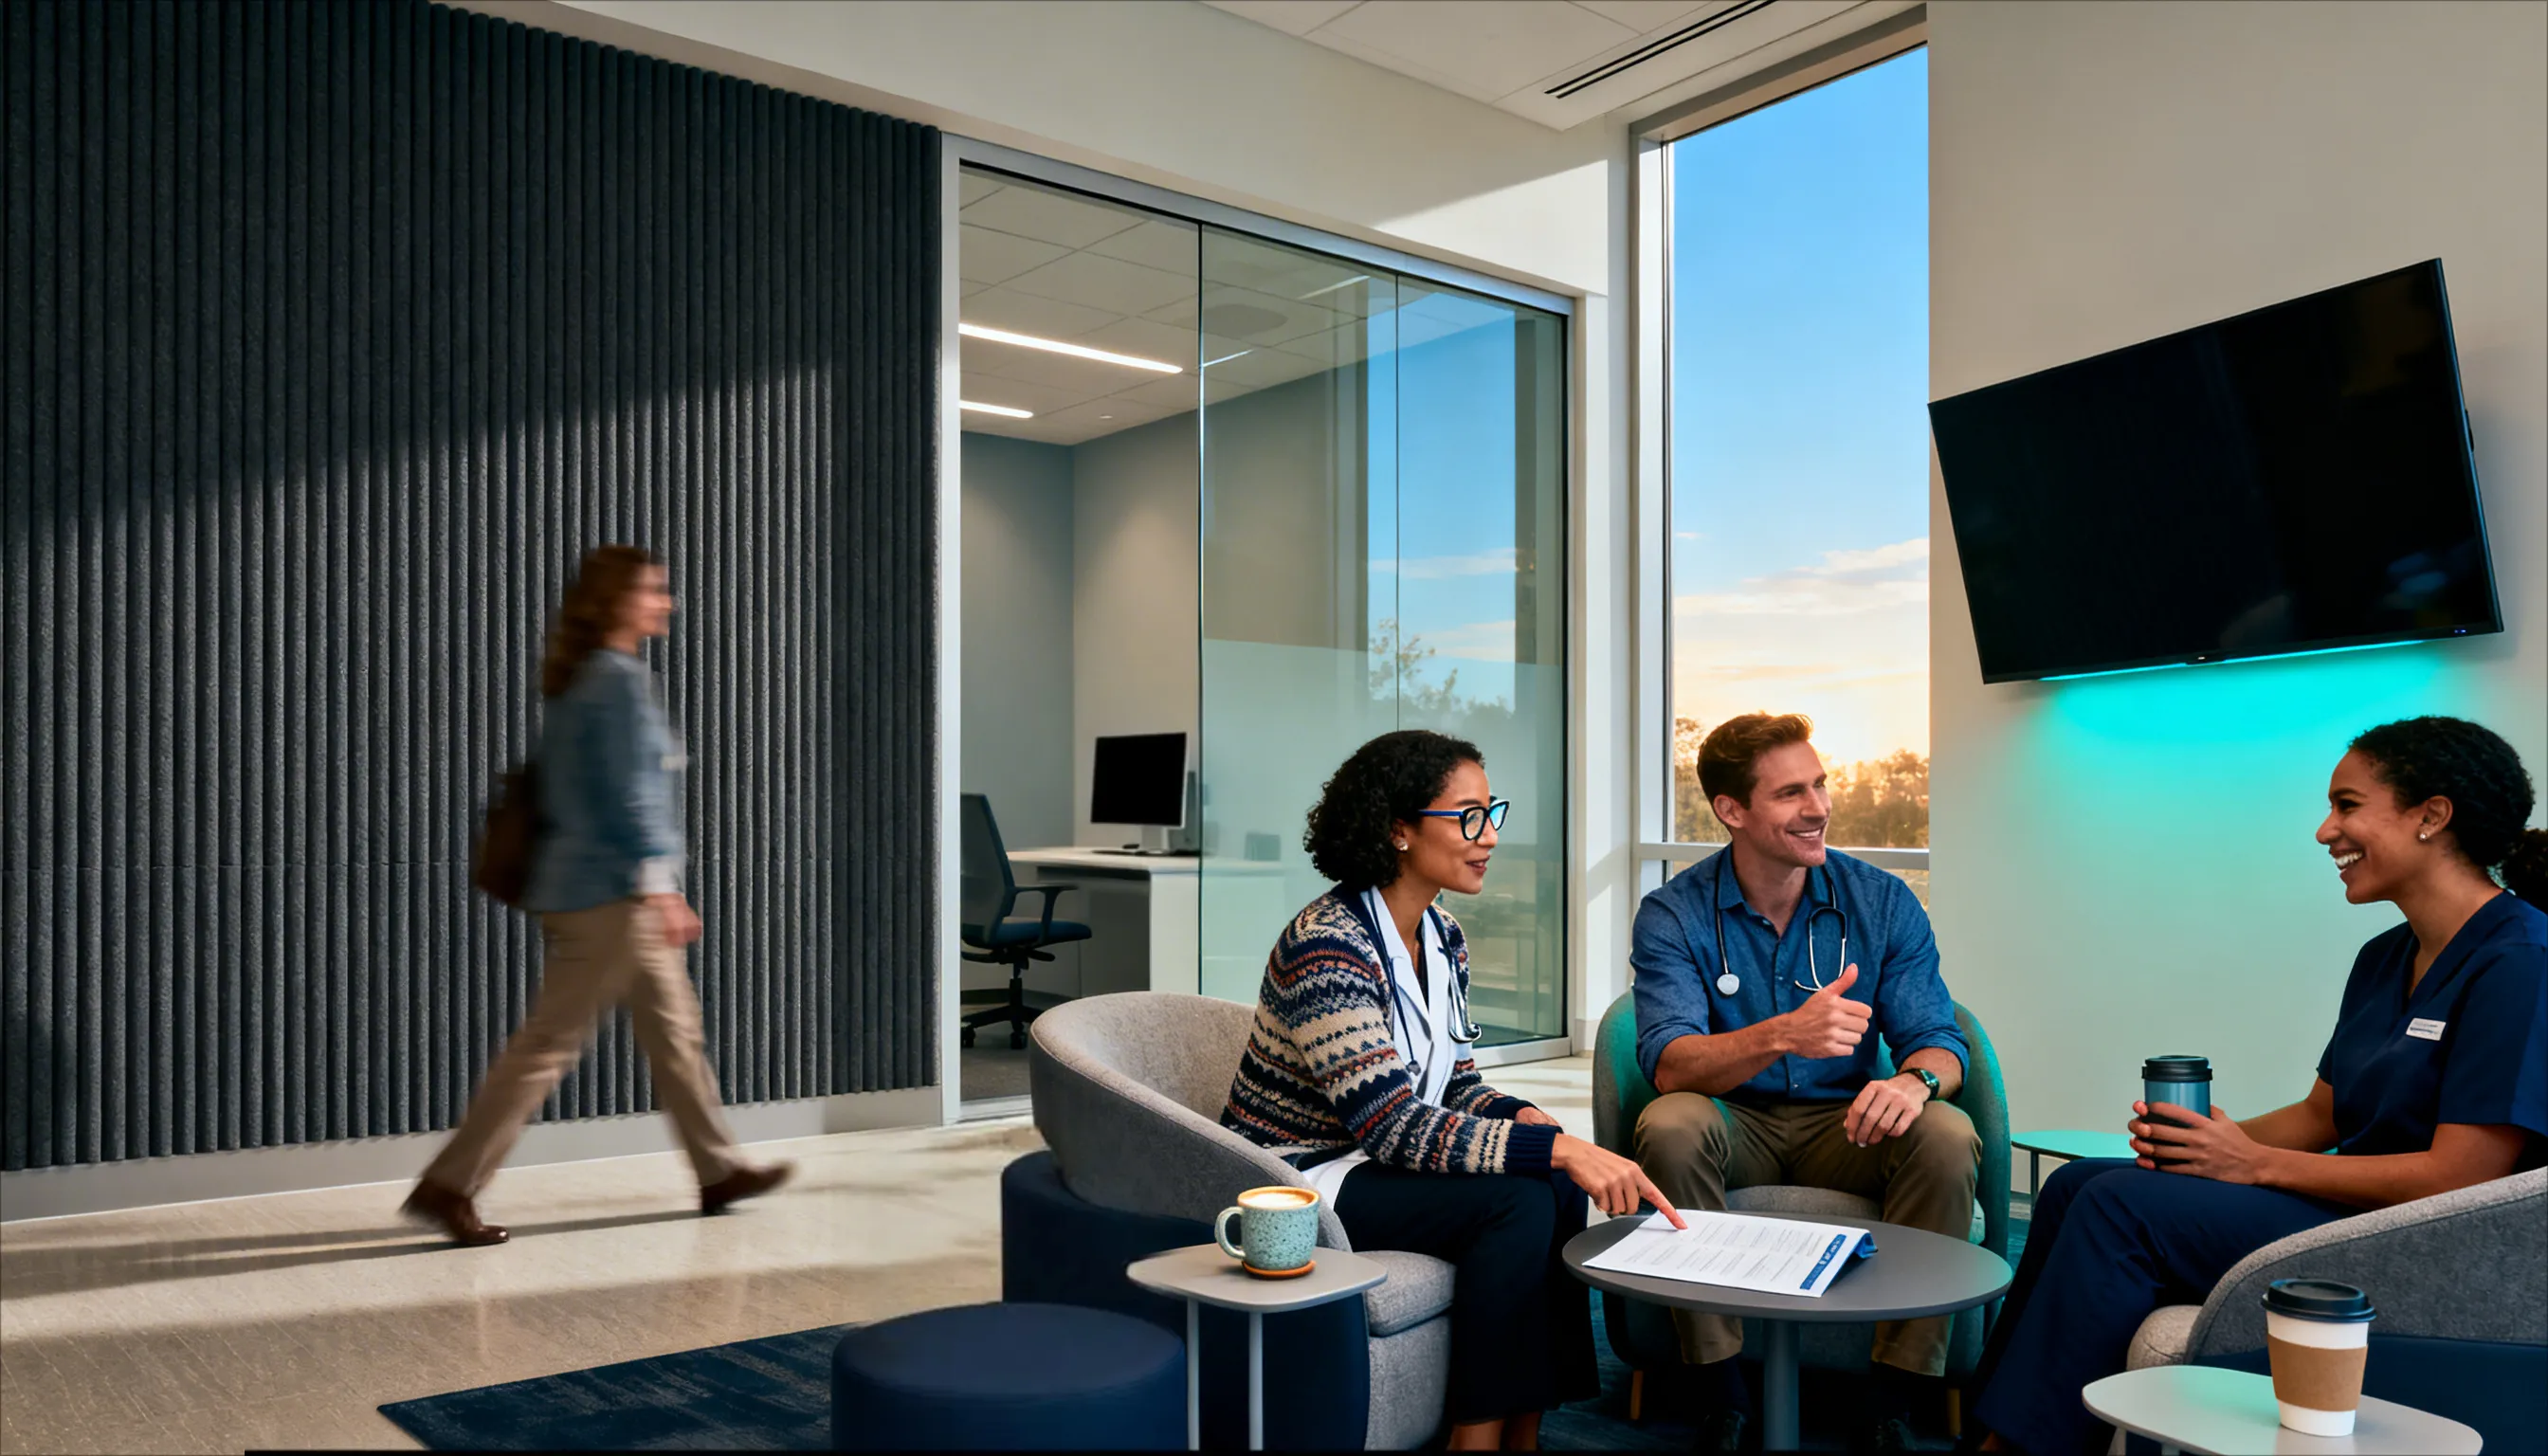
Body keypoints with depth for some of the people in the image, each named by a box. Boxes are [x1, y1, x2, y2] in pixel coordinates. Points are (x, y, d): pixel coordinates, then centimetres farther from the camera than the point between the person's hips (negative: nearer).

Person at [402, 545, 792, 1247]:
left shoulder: (577, 682, 15)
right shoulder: (620, 680, -14)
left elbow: (560, 791, 19)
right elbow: (628, 795, -19)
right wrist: (660, 888, -19)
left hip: (582, 888, 10)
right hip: (612, 892, -10)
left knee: (675, 1028, 15)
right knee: (549, 1042, -4)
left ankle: (719, 1169, 23)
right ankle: (449, 1184, 3)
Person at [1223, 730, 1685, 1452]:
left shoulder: (1441, 935, 5)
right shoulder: (1327, 945, -24)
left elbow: (1454, 1083, 10)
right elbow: (1389, 1123, -30)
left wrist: (1529, 1120, -13)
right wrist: (1557, 1149, -34)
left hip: (1372, 1161, 8)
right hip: (1297, 1177, -8)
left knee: (1557, 1187, -15)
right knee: (1517, 1203, -24)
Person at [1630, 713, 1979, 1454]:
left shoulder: (1884, 903, -2)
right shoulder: (1674, 914, -9)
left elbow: (1937, 1038, -5)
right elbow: (1669, 1064, -22)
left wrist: (1916, 1078, -31)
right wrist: (1784, 1035, -41)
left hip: (1844, 1124, 2)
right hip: (1734, 1126, -2)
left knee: (1948, 1137, -27)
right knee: (1669, 1127, -33)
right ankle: (1720, 1394, -19)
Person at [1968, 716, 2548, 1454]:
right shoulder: (2386, 958, 13)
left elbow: (2459, 1175, -22)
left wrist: (2255, 1163, -16)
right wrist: (2211, 1137, -5)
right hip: (2350, 1199, 9)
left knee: (2120, 1203, -21)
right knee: (2076, 1183, -2)